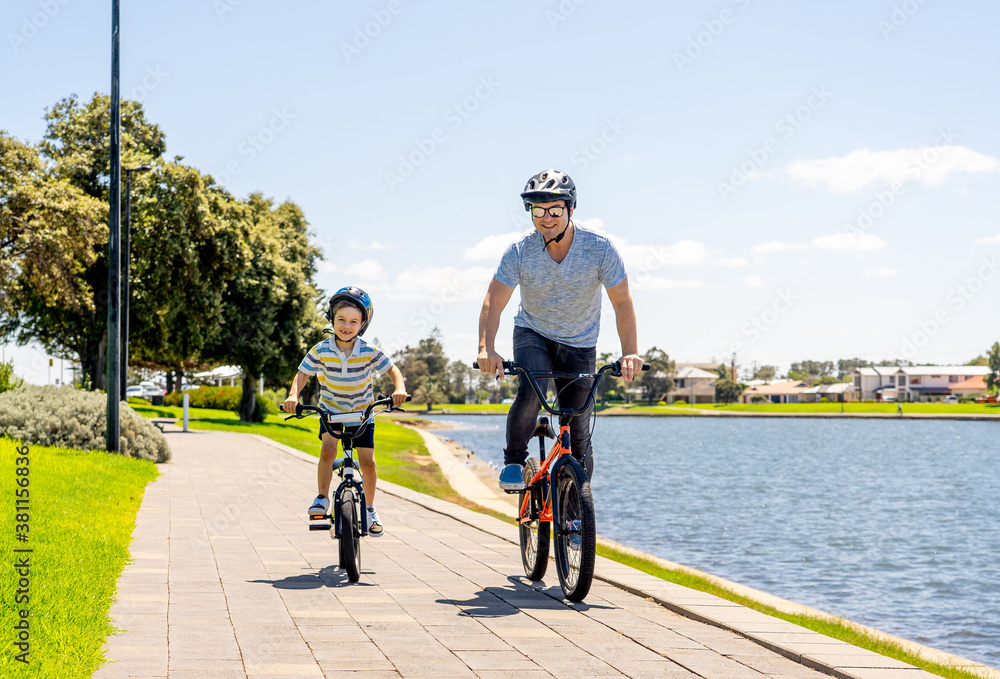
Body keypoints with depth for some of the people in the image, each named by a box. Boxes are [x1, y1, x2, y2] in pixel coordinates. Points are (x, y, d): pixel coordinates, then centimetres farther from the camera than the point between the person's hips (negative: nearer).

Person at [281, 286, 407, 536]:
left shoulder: (369, 351, -18)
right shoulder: (321, 351, -17)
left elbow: (392, 369, -9)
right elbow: (303, 374, -12)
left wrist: (400, 389, -29)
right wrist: (293, 395, -30)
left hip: (362, 411, 0)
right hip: (331, 409, 0)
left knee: (367, 461, -3)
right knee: (327, 449, -23)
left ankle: (370, 509, 15)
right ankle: (322, 499, -9)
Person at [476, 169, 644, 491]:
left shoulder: (600, 249, -20)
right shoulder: (519, 252, -19)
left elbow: (622, 302, -21)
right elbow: (493, 302, -24)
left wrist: (630, 352, -36)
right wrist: (486, 348, -41)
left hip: (579, 344, 1)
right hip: (532, 334, 0)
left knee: (578, 432, -2)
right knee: (531, 389, -31)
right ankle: (514, 461, -11)